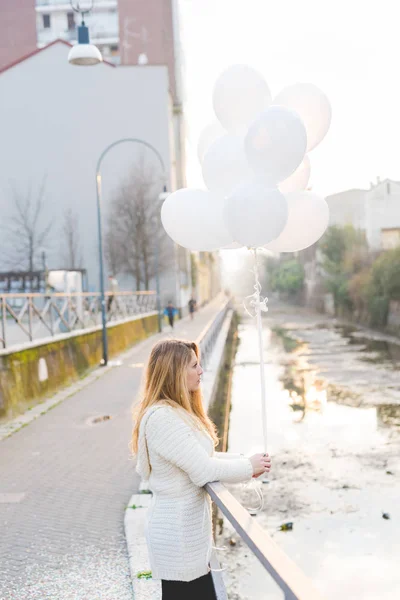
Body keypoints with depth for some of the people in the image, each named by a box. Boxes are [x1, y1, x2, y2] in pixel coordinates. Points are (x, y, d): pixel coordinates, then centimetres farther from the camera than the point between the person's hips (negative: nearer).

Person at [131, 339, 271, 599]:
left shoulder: (178, 411, 8)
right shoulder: (162, 418, -25)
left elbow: (204, 456, 12)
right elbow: (204, 470, -24)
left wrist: (244, 462, -1)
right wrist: (248, 467, -10)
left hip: (188, 526, 10)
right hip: (178, 532, -10)